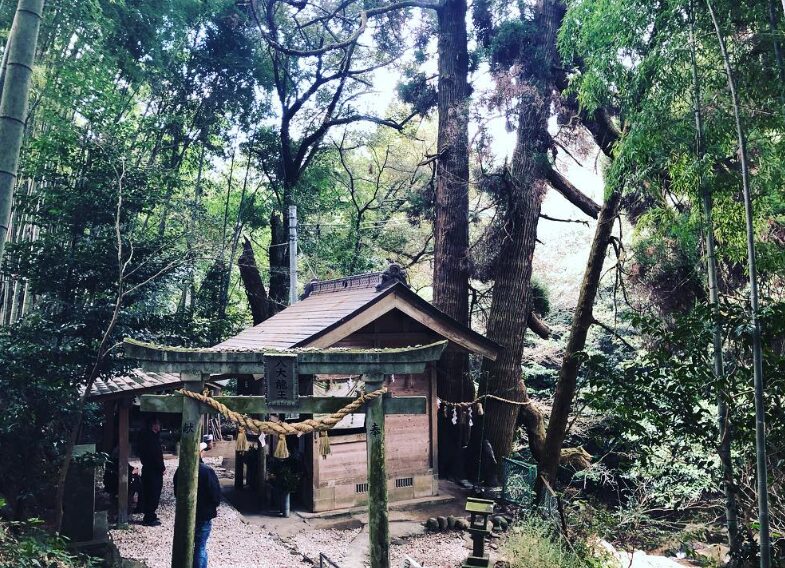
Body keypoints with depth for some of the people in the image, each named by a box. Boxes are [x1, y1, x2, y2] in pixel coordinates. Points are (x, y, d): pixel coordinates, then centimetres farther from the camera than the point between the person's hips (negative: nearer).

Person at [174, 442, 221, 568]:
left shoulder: (180, 470, -4)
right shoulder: (207, 471, -20)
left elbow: (176, 492, 8)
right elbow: (216, 493, -15)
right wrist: (214, 505, 5)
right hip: (204, 515, -5)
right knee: (200, 547, 5)